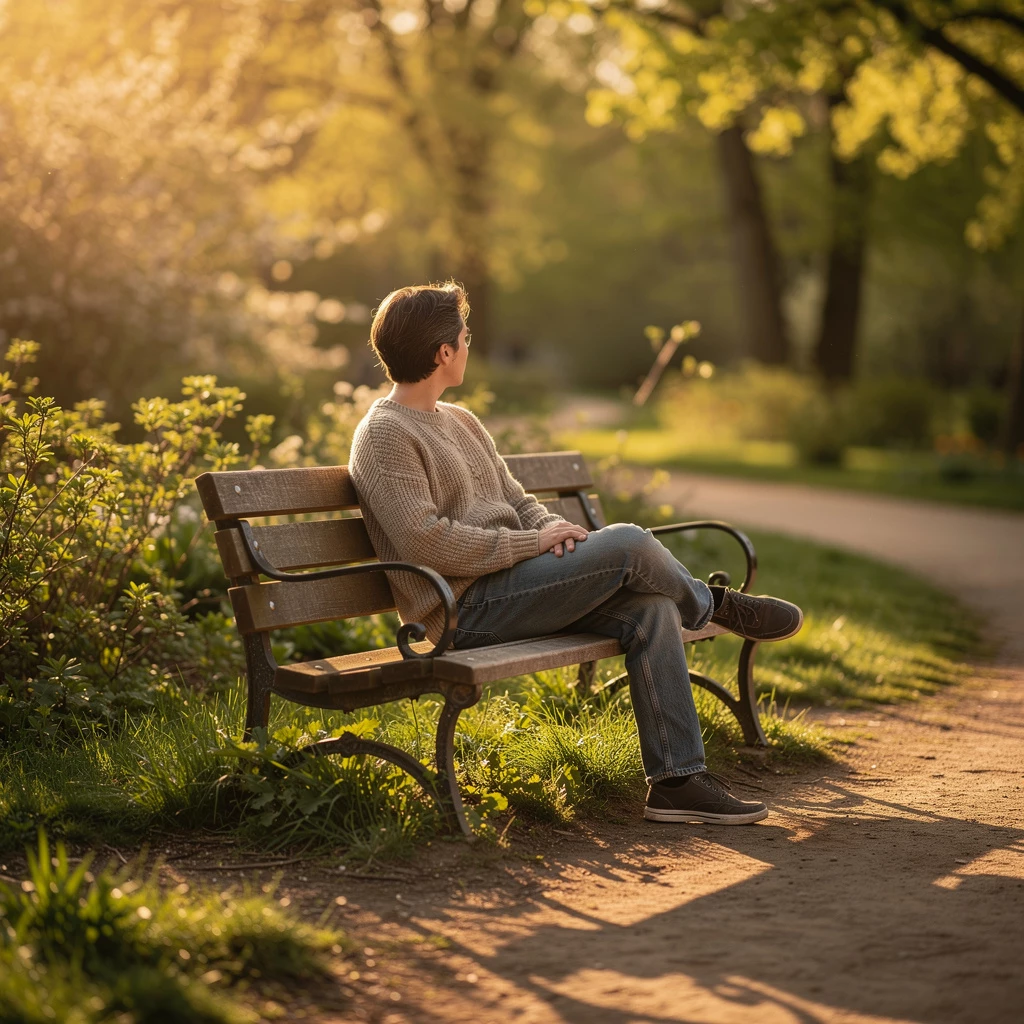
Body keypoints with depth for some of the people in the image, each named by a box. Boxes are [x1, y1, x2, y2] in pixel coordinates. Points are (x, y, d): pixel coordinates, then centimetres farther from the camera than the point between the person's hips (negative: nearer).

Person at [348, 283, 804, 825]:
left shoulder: (461, 422, 21)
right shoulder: (384, 435, -8)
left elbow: (517, 500, 21)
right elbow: (425, 542, -19)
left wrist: (551, 526, -4)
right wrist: (533, 541, -15)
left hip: (511, 585, 9)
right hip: (469, 609, -9)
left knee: (651, 609, -13)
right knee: (628, 544, -22)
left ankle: (676, 781, -11)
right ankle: (713, 605, 10)